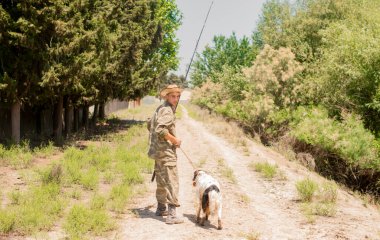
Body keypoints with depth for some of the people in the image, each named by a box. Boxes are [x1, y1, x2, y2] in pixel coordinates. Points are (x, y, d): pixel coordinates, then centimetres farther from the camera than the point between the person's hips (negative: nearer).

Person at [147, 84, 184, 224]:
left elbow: (150, 125, 26)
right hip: (166, 151, -11)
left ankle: (161, 208, 33)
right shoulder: (167, 110, -16)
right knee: (171, 181, -11)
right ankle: (171, 214, -14)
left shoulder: (160, 109, 15)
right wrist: (175, 140, -15)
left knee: (161, 180, 21)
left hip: (158, 150, 11)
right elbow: (161, 129, -27)